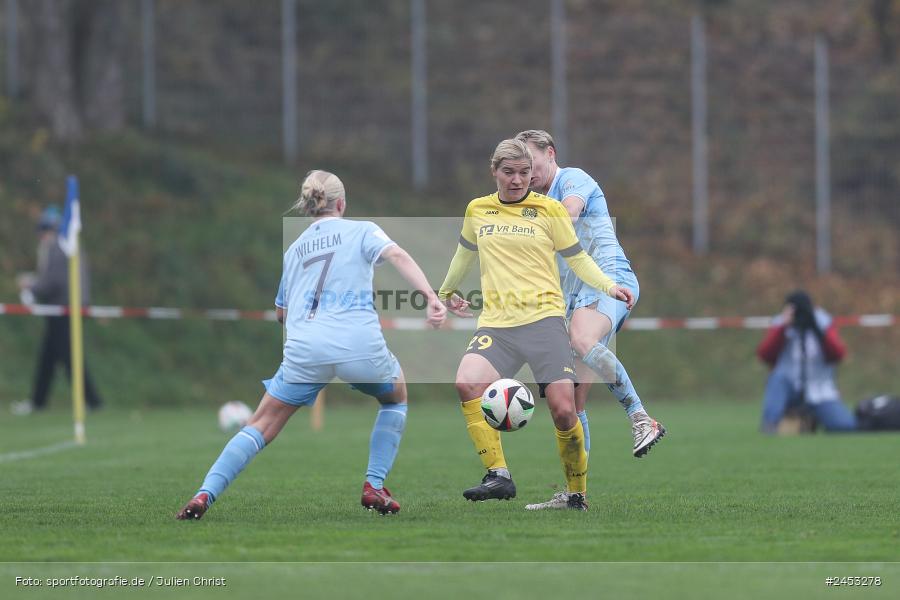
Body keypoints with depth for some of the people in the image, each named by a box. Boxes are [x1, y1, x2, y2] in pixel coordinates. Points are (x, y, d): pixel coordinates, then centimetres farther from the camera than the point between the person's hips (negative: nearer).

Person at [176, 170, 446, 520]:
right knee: (396, 399, 28)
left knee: (262, 425, 11)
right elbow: (398, 256, -6)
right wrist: (431, 297, -17)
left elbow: (280, 312, 33)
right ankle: (374, 487, 16)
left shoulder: (294, 250, 26)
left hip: (304, 347, 2)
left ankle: (204, 495, -7)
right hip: (360, 344, -2)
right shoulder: (362, 231, 14)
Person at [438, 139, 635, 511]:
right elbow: (466, 252, 32)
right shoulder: (477, 211, 13)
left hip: (544, 318, -2)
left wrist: (608, 286, -5)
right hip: (496, 323, 2)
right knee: (467, 383, -26)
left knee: (563, 409, -13)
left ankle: (577, 494, 6)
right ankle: (498, 476, -23)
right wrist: (447, 290, 45)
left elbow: (576, 257, 11)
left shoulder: (549, 210, 5)